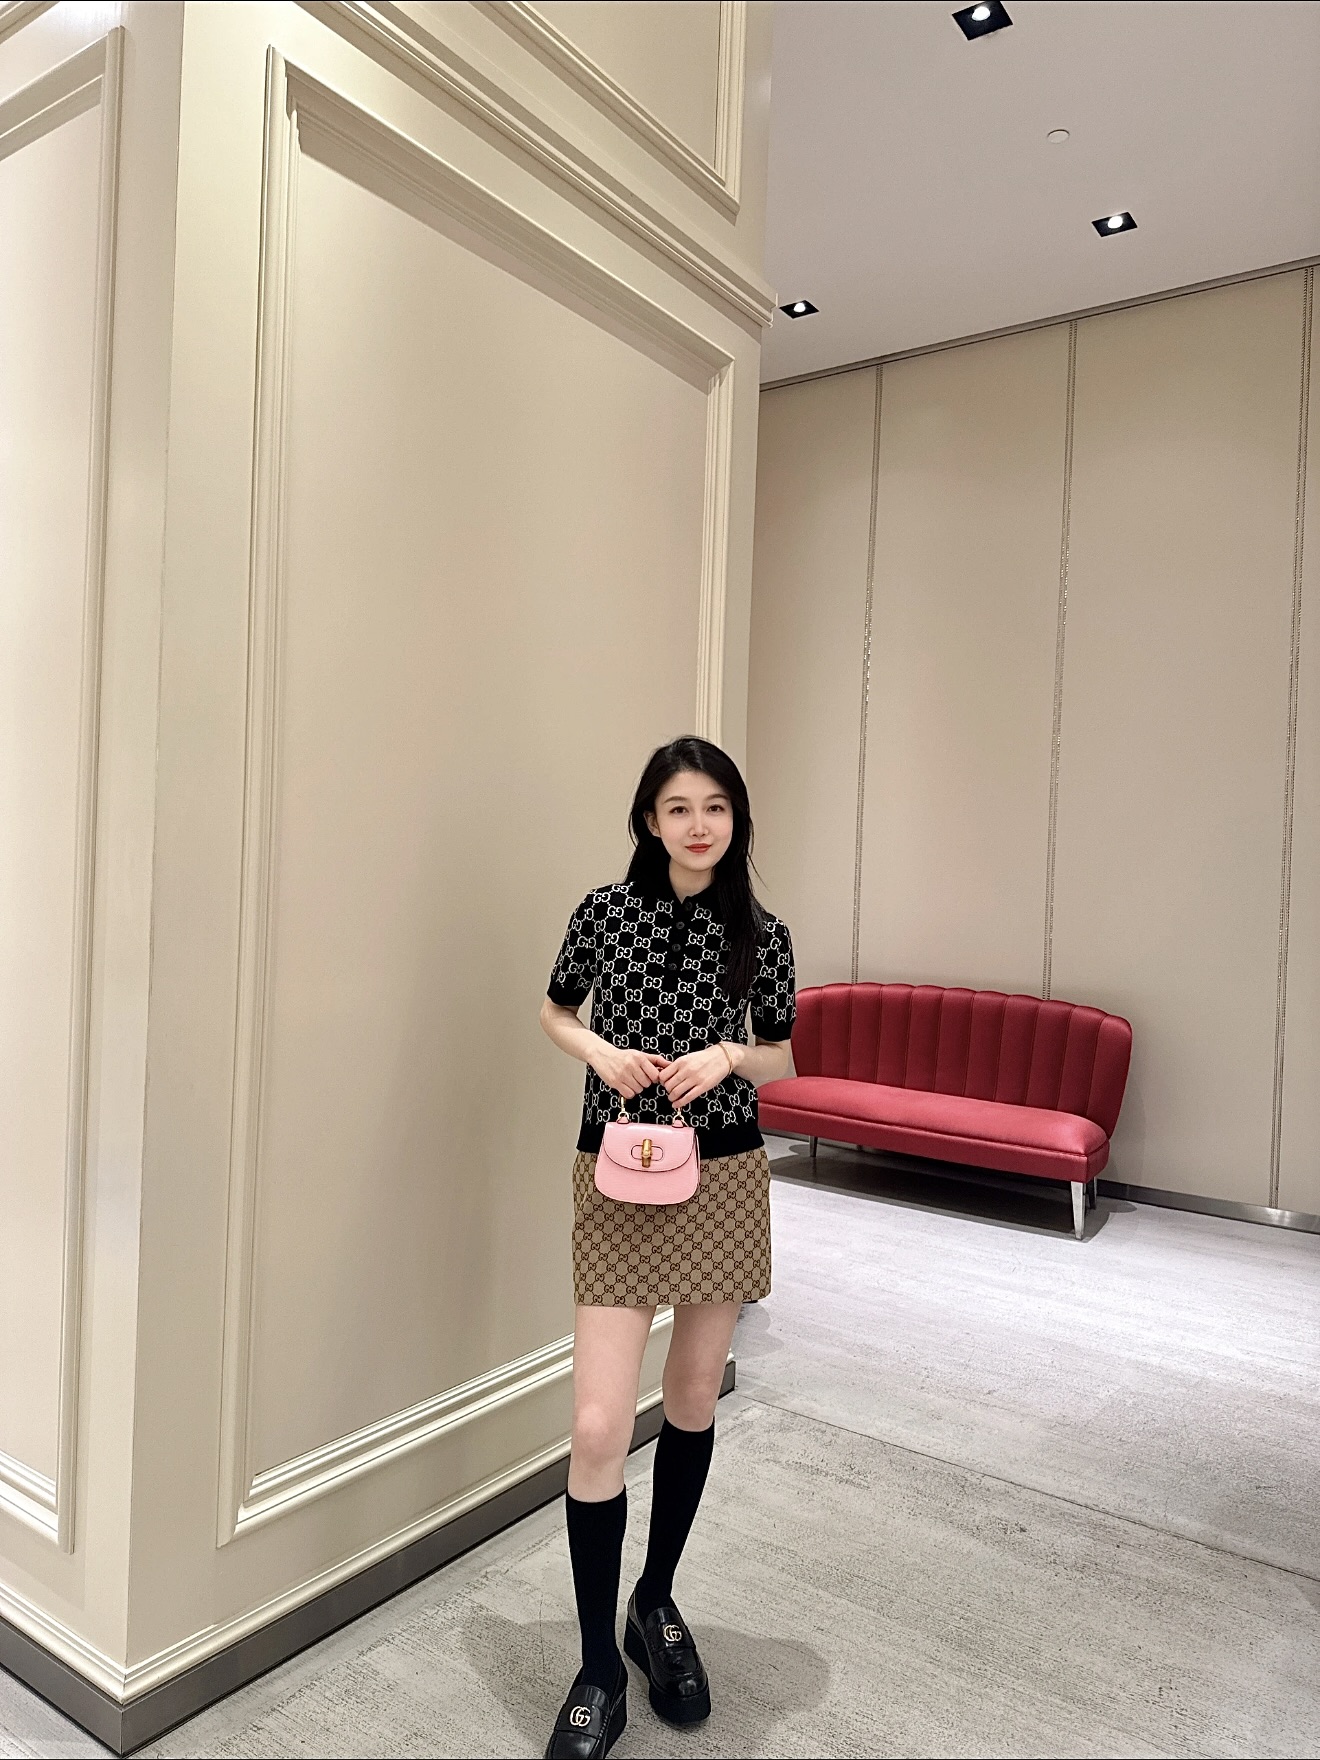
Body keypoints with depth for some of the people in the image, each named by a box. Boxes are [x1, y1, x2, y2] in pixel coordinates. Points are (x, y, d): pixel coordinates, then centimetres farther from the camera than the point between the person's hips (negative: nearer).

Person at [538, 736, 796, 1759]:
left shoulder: (761, 933, -2)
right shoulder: (605, 910, -4)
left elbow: (781, 1058, 7)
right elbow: (555, 1014, 10)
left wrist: (727, 1055, -13)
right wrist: (602, 1051, -10)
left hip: (723, 1177, 2)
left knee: (694, 1402, 16)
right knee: (599, 1425, -4)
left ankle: (657, 1602, 40)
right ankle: (600, 1670, 17)